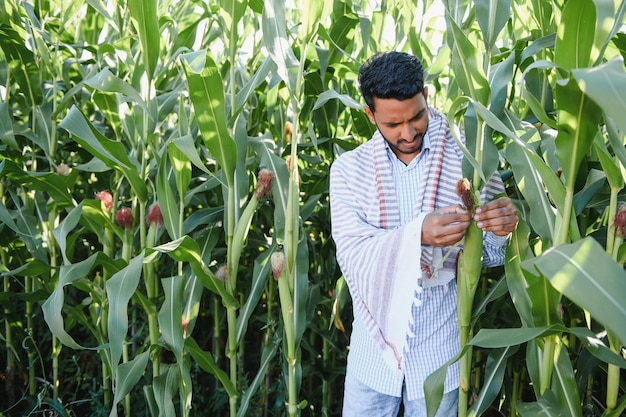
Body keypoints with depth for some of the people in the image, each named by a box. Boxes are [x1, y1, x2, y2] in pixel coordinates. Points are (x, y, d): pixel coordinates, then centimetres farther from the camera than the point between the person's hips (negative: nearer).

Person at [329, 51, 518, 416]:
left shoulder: (467, 163, -8)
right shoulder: (349, 168, -6)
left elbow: (487, 255, -4)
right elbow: (351, 255, -17)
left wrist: (502, 229, -28)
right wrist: (417, 234, -35)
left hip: (440, 347, 0)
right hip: (374, 345, 1)